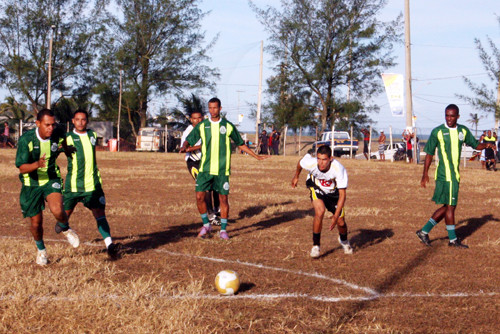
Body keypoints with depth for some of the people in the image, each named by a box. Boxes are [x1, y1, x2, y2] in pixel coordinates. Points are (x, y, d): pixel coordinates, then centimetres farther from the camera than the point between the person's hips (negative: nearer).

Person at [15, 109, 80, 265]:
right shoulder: (26, 139, -22)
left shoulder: (57, 135, -12)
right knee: (36, 222, 6)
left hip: (52, 180, 1)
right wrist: (37, 164, -41)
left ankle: (64, 228, 9)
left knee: (57, 210, -27)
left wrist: (67, 149, 31)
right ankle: (41, 250, 37)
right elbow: (22, 167, -23)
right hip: (31, 184, -1)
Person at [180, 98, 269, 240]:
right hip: (205, 168, 1)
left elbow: (240, 144, 14)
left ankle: (223, 230, 10)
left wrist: (257, 156, 13)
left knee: (223, 198, -2)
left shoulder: (228, 126, 4)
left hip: (222, 169, -1)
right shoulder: (202, 126, 5)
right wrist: (184, 147, -17)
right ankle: (206, 225, 15)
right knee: (199, 196, -5)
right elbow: (188, 140, 7)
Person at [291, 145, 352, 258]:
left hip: (333, 191, 0)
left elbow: (342, 195, -34)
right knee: (320, 211, -28)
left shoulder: (339, 169, -38)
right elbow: (301, 162, -7)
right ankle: (315, 246, -10)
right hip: (316, 187, 0)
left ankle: (344, 240, 39)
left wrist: (336, 216, -39)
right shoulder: (311, 163, -34)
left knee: (341, 222, 1)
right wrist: (296, 176, 12)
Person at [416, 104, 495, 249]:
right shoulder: (437, 132, -6)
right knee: (450, 206, -3)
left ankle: (424, 231, 18)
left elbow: (475, 145, 18)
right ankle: (453, 239, 6)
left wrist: (486, 145, -5)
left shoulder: (463, 131, 9)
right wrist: (425, 174, -2)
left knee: (447, 207, 9)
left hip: (455, 175, 7)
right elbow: (429, 153, -1)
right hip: (445, 175, -7)